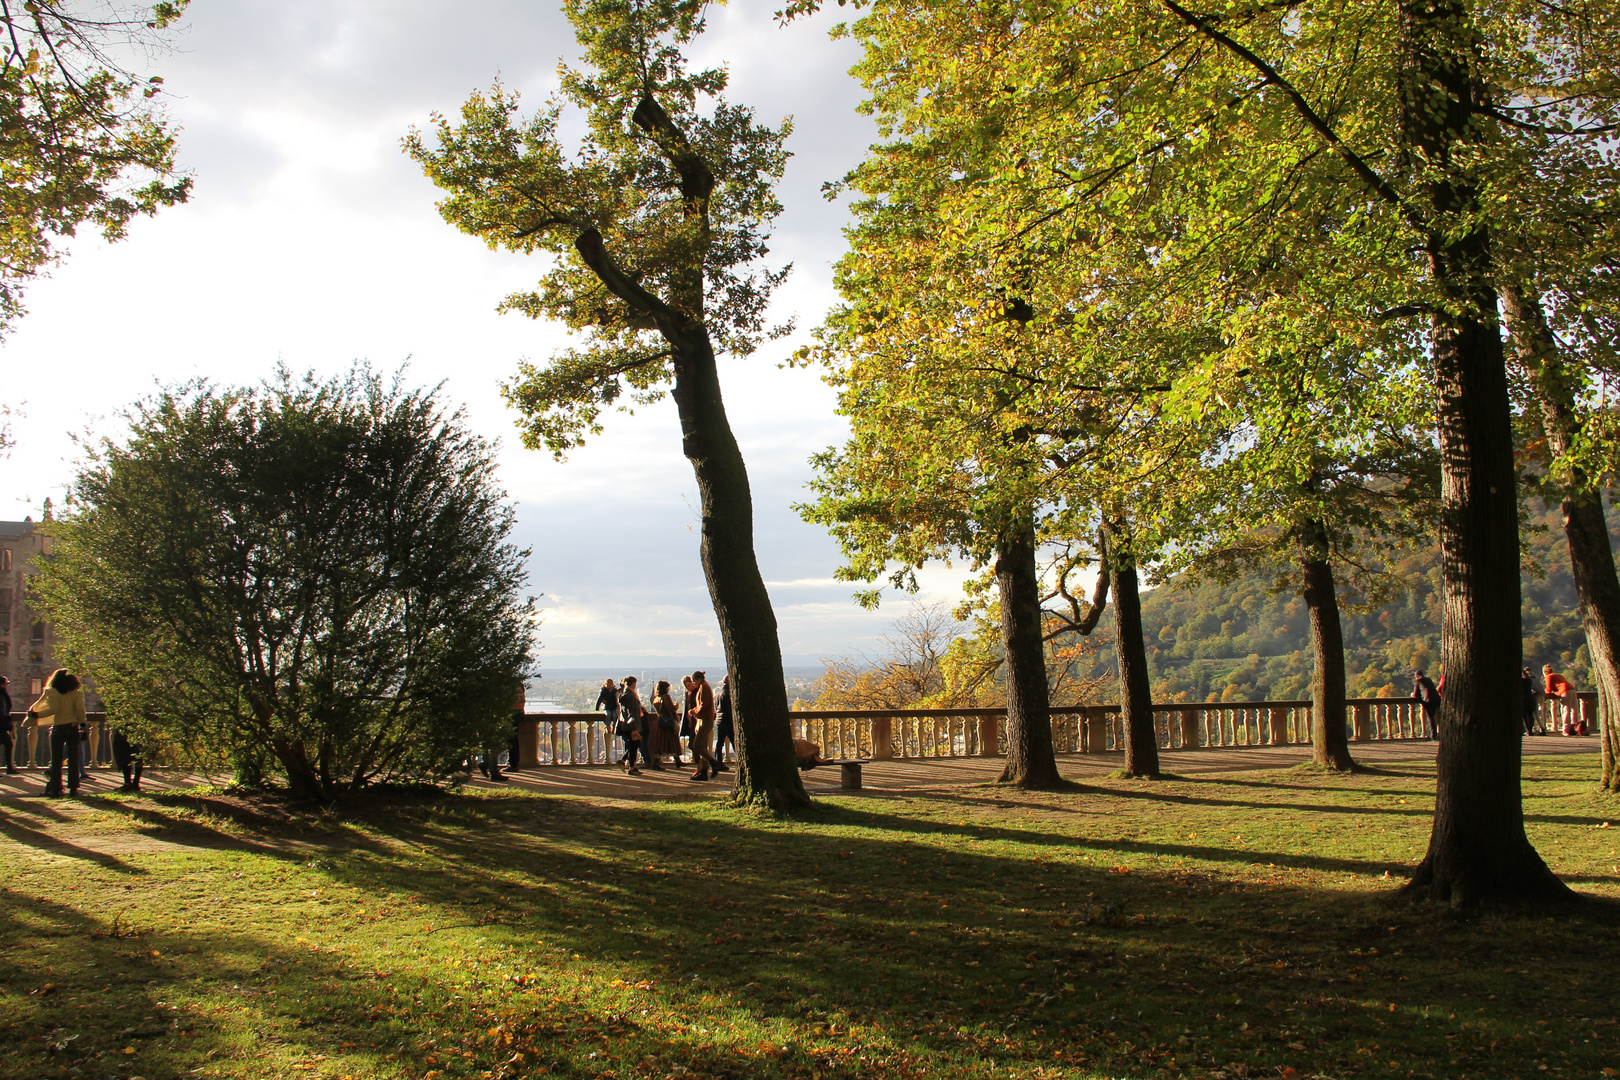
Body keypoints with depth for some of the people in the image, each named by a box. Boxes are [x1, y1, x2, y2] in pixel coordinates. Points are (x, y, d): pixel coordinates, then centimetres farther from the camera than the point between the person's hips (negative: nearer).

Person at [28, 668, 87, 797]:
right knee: (73, 760, 6)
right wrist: (82, 721, 2)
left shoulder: (53, 691, -2)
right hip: (73, 727, 1)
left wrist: (36, 714, -6)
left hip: (58, 728, -1)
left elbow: (53, 709, -13)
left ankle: (55, 789, 0)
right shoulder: (77, 691, 2)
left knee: (56, 760, 4)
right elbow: (80, 708, -9)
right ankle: (73, 788, 4)